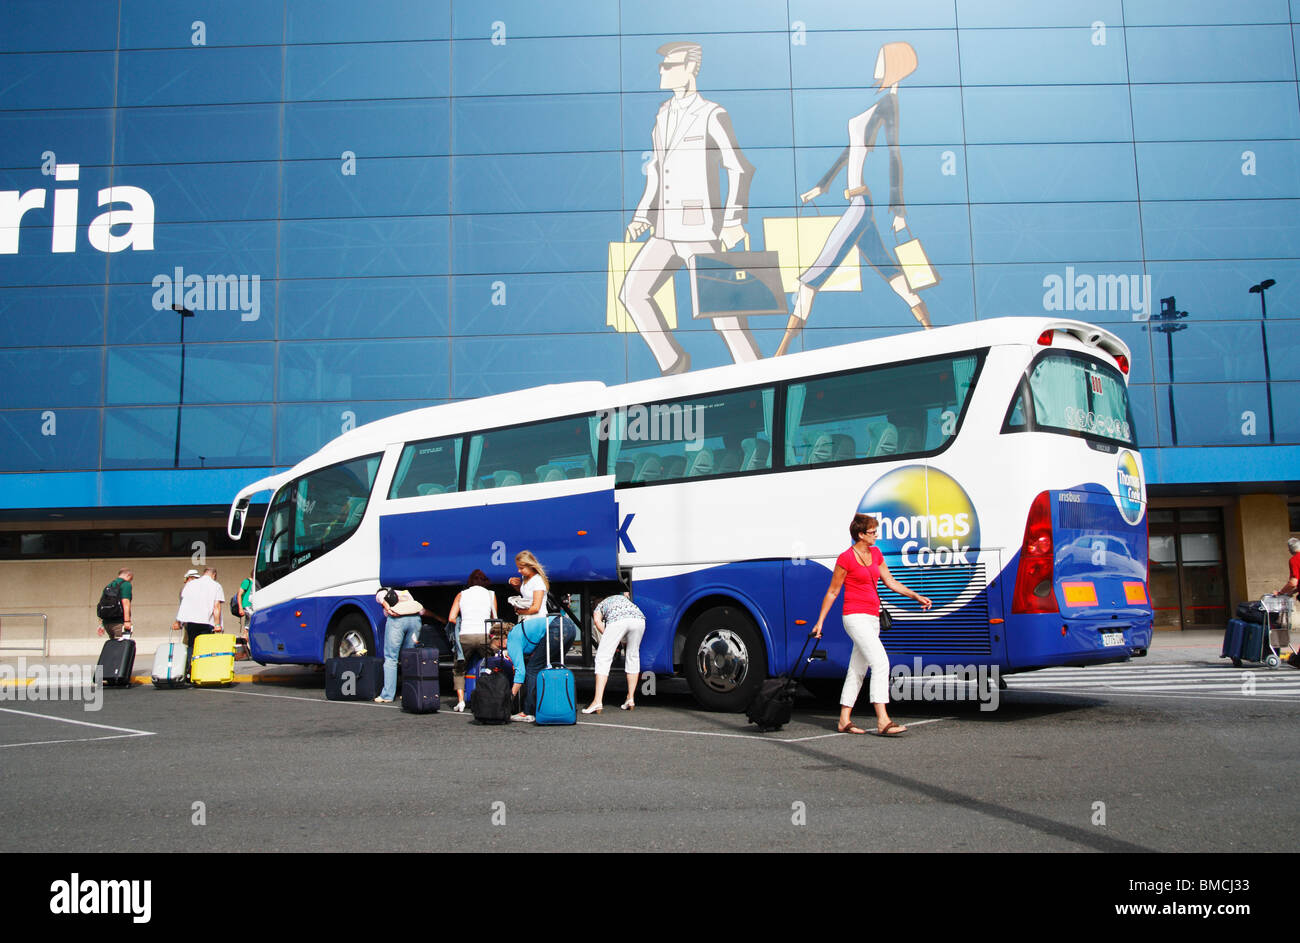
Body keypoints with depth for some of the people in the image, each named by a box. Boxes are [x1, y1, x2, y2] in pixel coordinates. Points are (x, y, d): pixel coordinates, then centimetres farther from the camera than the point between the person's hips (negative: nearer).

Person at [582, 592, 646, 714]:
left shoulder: (600, 606, 33)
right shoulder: (623, 598, 46)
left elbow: (597, 620, 16)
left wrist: (609, 640, 16)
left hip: (618, 620, -3)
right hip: (639, 618, 4)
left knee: (603, 658, 0)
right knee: (633, 657, 19)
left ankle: (598, 701, -8)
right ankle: (631, 698, 19)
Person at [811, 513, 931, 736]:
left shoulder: (875, 554, 13)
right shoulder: (846, 558, -9)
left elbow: (890, 582, 17)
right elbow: (832, 592, -3)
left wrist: (916, 596, 6)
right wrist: (820, 621, -2)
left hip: (872, 618, 8)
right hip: (855, 616, -8)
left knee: (858, 670, 10)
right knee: (880, 662, -19)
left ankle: (844, 721, 16)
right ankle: (882, 721, -23)